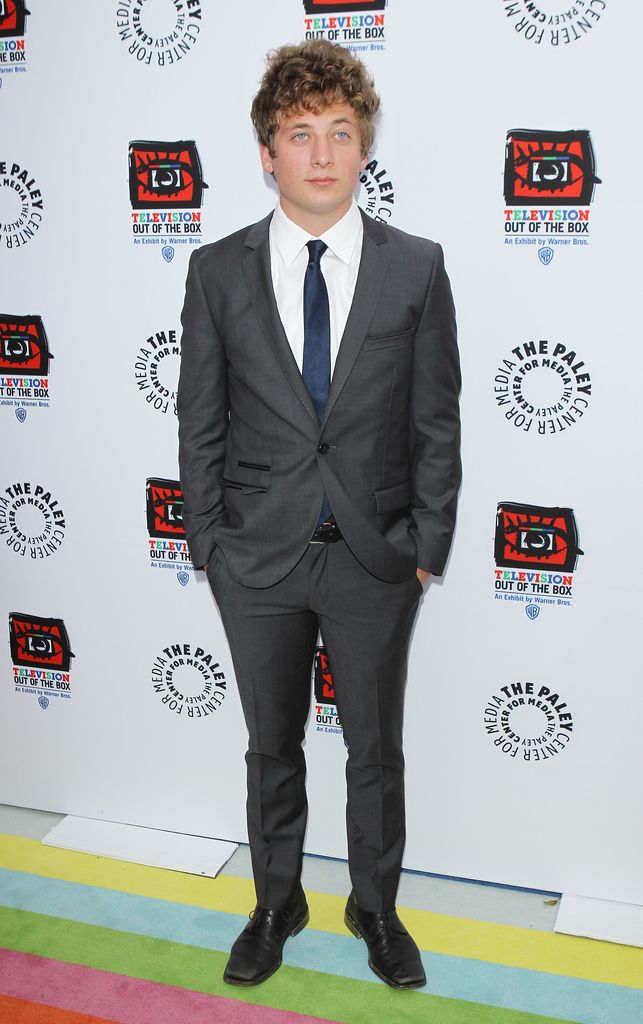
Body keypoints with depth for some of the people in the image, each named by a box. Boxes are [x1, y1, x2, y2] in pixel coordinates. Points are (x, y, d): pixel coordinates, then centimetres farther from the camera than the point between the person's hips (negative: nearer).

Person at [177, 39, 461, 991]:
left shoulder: (415, 267, -3)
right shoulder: (218, 271, -2)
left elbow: (437, 421, -1)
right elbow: (200, 421, 2)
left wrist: (427, 545, -4)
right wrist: (209, 539, -1)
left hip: (376, 556, 0)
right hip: (258, 556, 1)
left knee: (376, 749, 15)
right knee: (272, 746, 17)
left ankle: (376, 908, 38)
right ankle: (276, 905, 40)